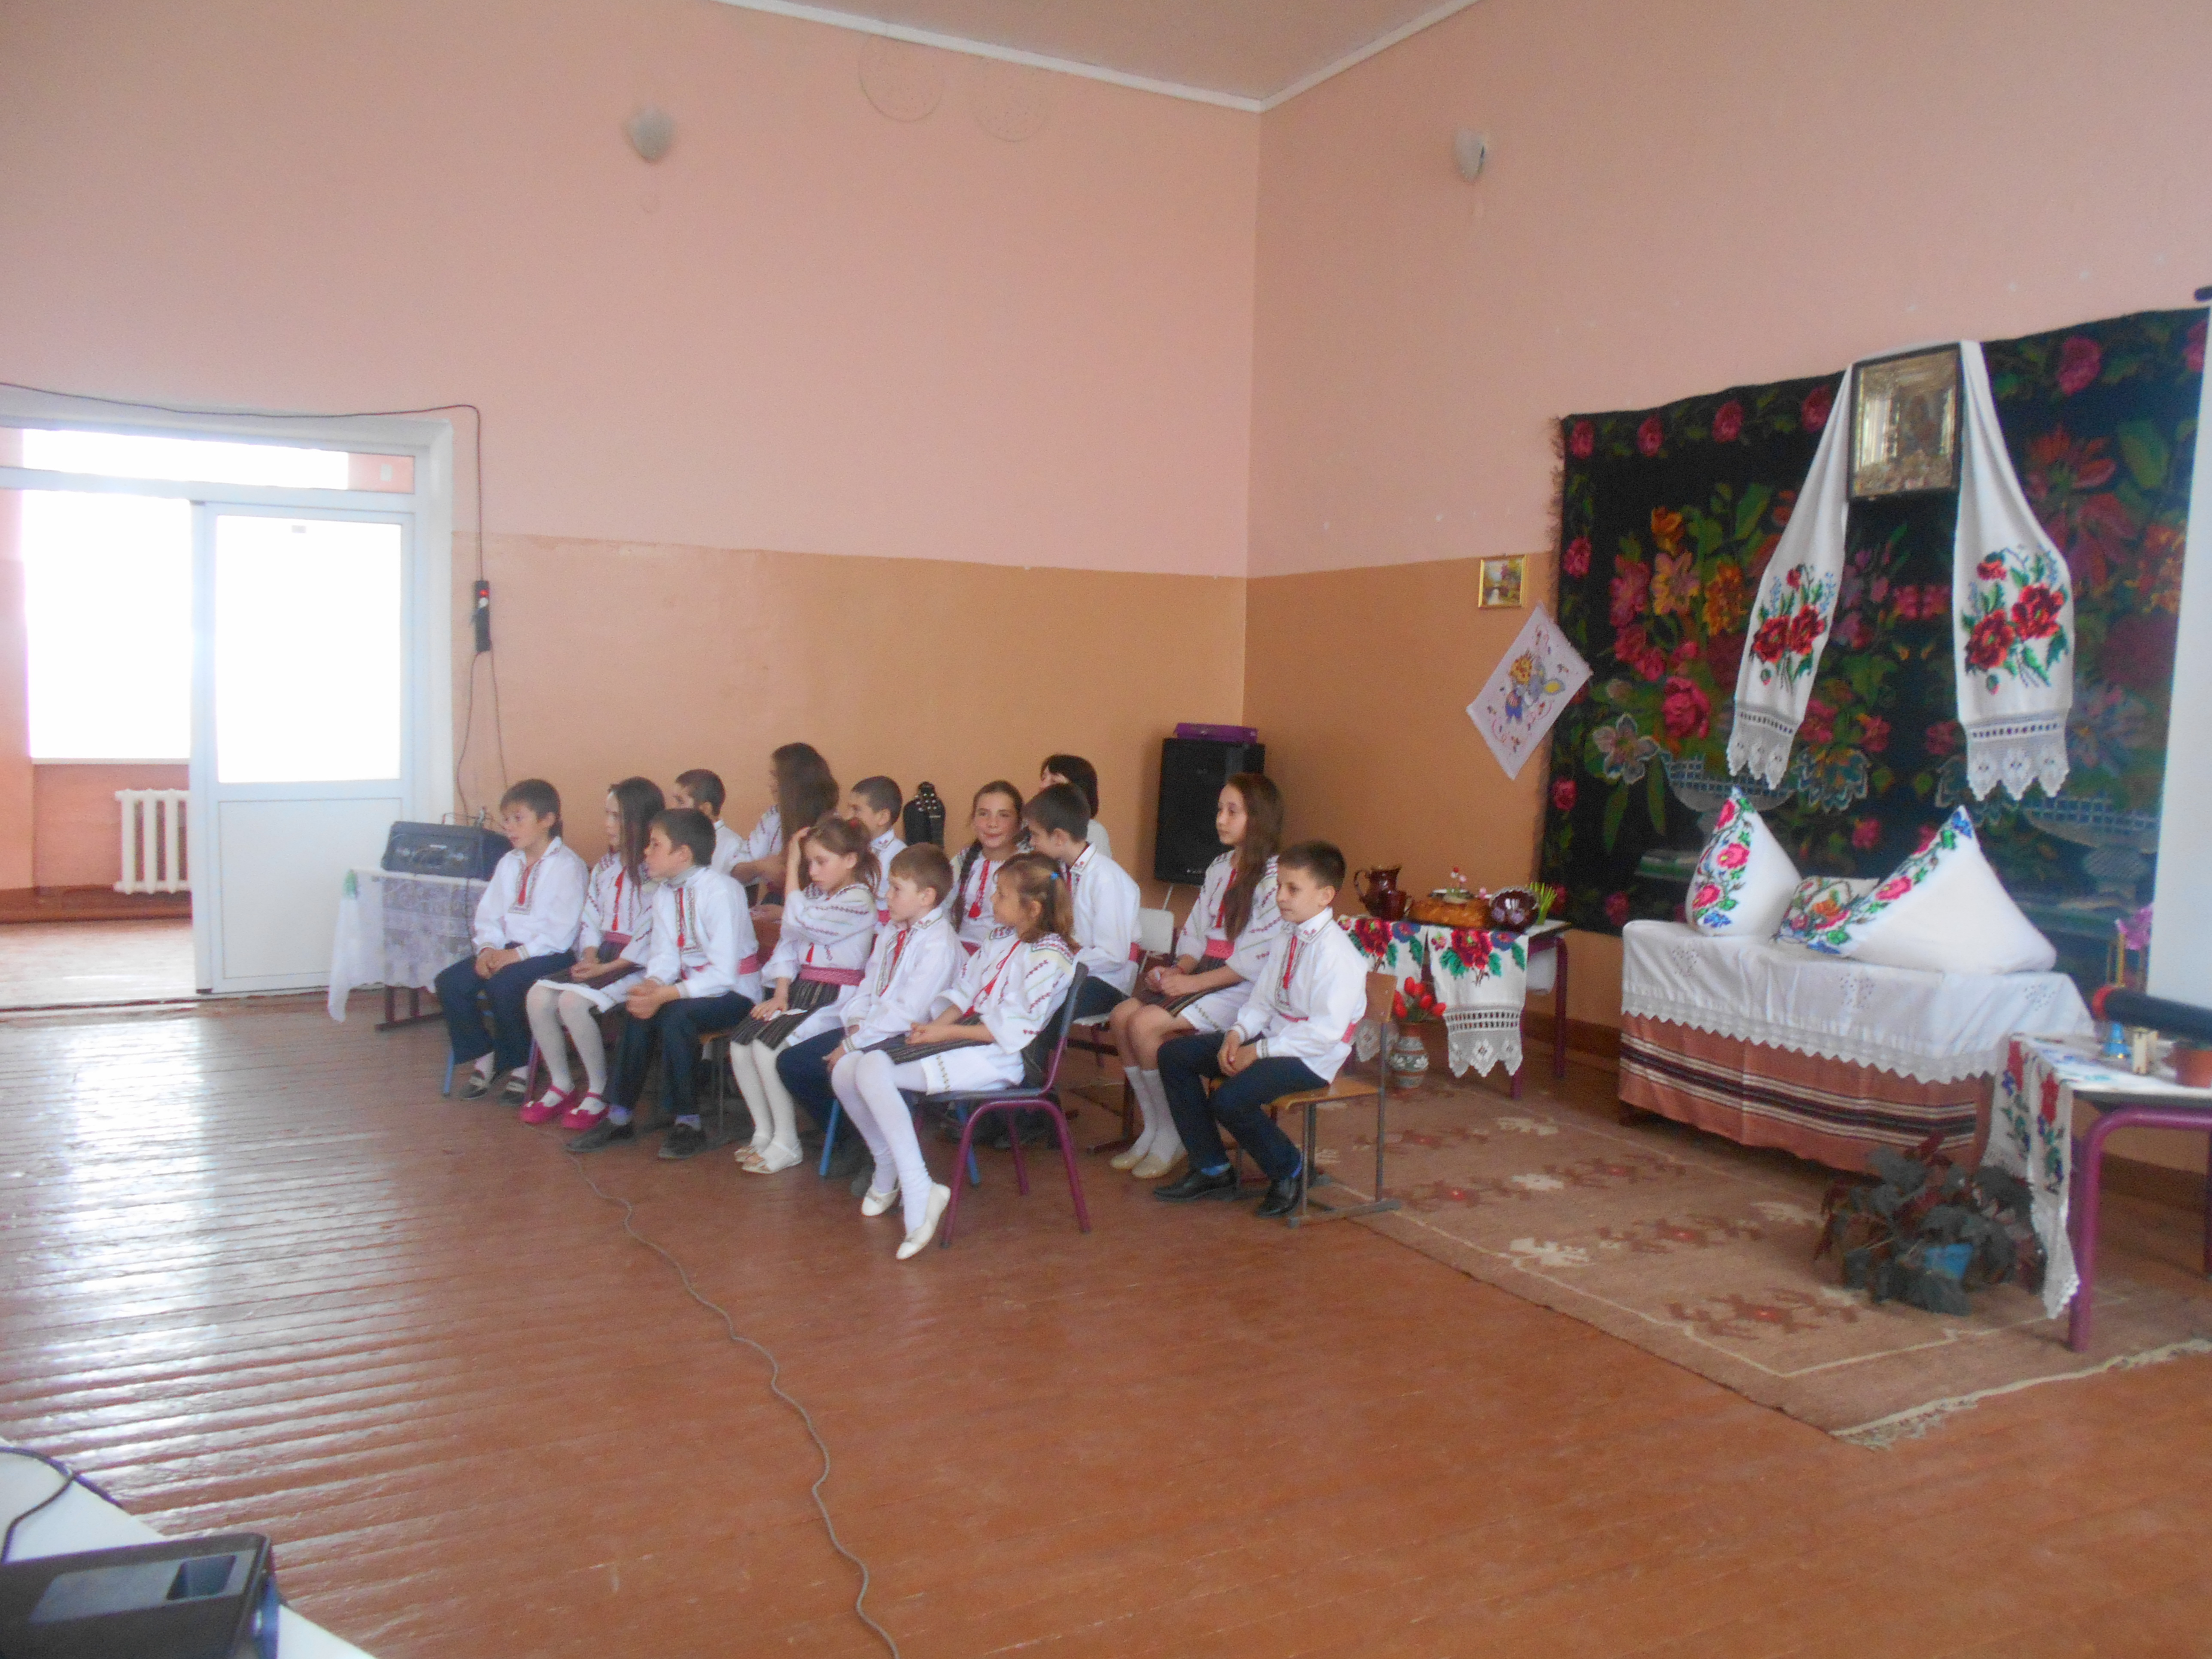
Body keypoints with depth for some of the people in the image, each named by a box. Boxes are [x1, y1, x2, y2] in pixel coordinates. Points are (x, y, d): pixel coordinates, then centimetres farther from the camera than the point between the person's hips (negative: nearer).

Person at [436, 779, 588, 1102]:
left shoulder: (568, 866, -7)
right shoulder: (509, 863, 18)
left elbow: (562, 931, -15)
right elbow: (489, 914, 13)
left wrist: (519, 954, -20)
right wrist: (488, 948, -6)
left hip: (551, 954, -7)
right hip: (507, 948, 7)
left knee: (503, 984, -33)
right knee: (449, 982, -14)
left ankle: (519, 1066, -10)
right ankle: (483, 1056, 4)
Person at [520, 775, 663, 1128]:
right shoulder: (604, 868, 17)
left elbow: (650, 939, -17)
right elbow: (591, 920, 15)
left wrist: (606, 967, -17)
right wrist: (590, 956, -3)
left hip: (637, 967, -8)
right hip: (601, 959, 8)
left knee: (574, 1001, -28)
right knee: (538, 996, -12)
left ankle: (599, 1093, -10)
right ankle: (561, 1085, 4)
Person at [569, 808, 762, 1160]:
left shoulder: (721, 891, -21)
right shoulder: (664, 894, 5)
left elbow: (723, 974, -25)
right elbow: (665, 956, -1)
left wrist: (665, 995, -30)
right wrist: (650, 986, -23)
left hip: (734, 991, -7)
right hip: (692, 987, 7)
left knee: (675, 1015, -29)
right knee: (639, 1012, -17)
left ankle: (688, 1123, -15)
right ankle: (621, 1116, -5)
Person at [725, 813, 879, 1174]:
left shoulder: (858, 901, -11)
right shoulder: (814, 894, 17)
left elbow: (798, 925, -18)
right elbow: (788, 945, 12)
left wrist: (791, 868, -9)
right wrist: (781, 994, -2)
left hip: (835, 998, -8)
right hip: (800, 992, 8)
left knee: (768, 1046, -24)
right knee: (740, 1045, -7)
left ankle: (786, 1144, -10)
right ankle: (764, 1133, 6)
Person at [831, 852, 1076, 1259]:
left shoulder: (1049, 956, -10)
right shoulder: (1004, 939, 18)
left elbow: (1014, 1030, -16)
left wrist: (948, 1032, -13)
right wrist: (936, 1024, -2)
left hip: (996, 1058, -9)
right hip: (962, 1037, 9)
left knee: (874, 1070, -29)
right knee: (845, 1071, -3)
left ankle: (919, 1192, -25)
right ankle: (888, 1167, 15)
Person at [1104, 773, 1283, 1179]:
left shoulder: (1275, 878, -11)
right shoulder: (1219, 869, 15)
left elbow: (1259, 959, -17)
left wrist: (1193, 983, -17)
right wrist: (1179, 969, -4)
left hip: (1242, 989, -8)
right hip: (1202, 974, 8)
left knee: (1146, 1024, -23)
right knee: (1122, 1017, -11)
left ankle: (1172, 1137, -6)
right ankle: (1153, 1128, 0)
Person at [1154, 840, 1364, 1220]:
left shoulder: (1337, 953, -19)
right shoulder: (1286, 939, 9)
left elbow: (1325, 1032, -24)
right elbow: (1262, 1000, 12)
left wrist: (1261, 1051, -21)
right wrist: (1238, 1034, -9)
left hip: (1310, 1058, -9)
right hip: (1272, 1038, 9)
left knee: (1230, 1100, -30)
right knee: (1174, 1056, 2)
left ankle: (1288, 1172, 1)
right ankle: (1212, 1171, 9)